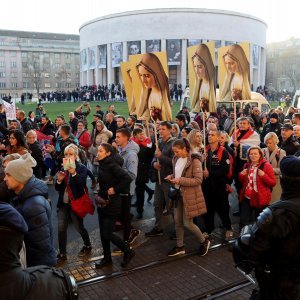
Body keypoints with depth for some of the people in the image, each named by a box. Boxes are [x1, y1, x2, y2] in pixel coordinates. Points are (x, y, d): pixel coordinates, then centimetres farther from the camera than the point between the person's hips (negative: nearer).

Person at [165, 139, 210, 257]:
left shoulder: (194, 161, -17)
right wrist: (171, 176, -2)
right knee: (177, 221, 11)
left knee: (187, 223, -1)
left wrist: (180, 180, -25)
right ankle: (180, 246, 28)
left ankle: (204, 241, 24)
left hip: (190, 196, -7)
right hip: (178, 193, 7)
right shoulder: (176, 159, 5)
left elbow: (198, 180, -21)